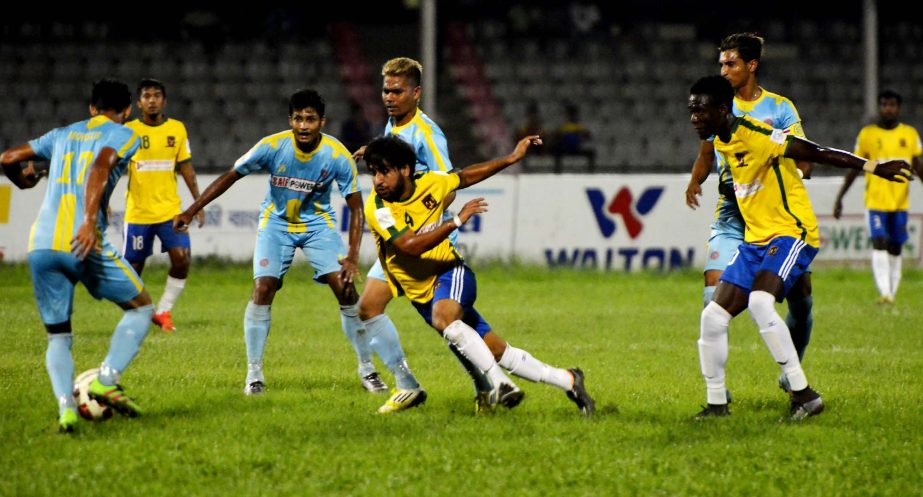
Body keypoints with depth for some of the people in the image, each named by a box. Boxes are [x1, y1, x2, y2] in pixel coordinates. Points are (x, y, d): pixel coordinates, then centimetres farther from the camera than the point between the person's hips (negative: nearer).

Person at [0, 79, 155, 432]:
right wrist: (90, 221, -25)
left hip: (41, 245, 5)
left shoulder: (62, 135, 23)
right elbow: (100, 168, -13)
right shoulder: (123, 136, 8)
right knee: (141, 309, 14)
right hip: (84, 244, -5)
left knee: (58, 339, 11)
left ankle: (65, 405, -14)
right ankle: (106, 381, -5)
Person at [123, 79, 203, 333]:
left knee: (181, 259, -13)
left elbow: (186, 167, 12)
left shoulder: (177, 129, 5)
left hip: (170, 210, 2)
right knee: (134, 266, 3)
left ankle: (163, 311, 3)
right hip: (137, 212, -2)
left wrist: (199, 203, 10)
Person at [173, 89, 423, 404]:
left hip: (318, 224, 0)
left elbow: (355, 207, -13)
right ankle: (254, 372, -3)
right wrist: (191, 211, -13)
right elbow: (230, 177, -10)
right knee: (263, 289, -16)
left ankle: (367, 366, 1)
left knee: (346, 289, -13)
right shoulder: (273, 146, -21)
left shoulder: (338, 156, -20)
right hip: (276, 223, 0)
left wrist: (352, 257, -22)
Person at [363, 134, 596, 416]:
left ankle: (501, 383, -32)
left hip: (452, 273, 0)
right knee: (499, 353, 0)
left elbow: (467, 176, 15)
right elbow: (410, 246, -28)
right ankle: (567, 380, 14)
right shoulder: (377, 208, -17)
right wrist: (457, 221, -26)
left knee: (442, 316, -36)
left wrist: (512, 158, 18)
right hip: (422, 294, 0)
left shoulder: (430, 183, -6)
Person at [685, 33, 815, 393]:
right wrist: (694, 182, 0)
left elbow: (803, 164, -1)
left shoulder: (779, 108, 3)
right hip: (732, 216, 1)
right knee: (714, 296, -16)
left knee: (801, 295, -2)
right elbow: (706, 155, 20)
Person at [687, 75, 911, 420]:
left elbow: (816, 153, -20)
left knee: (759, 303, -31)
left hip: (791, 233, -9)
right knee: (713, 316, 1)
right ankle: (716, 403, 15)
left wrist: (874, 167, -23)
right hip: (755, 239, 9)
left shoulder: (755, 136, -18)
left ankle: (804, 395, -25)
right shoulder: (720, 142, 7)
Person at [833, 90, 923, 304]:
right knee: (879, 244, -16)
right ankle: (884, 292, -22)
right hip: (875, 200, -2)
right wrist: (839, 197, 5)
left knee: (895, 248, 5)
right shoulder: (867, 134, 2)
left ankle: (891, 294, 12)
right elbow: (854, 168, 7)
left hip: (901, 201, 2)